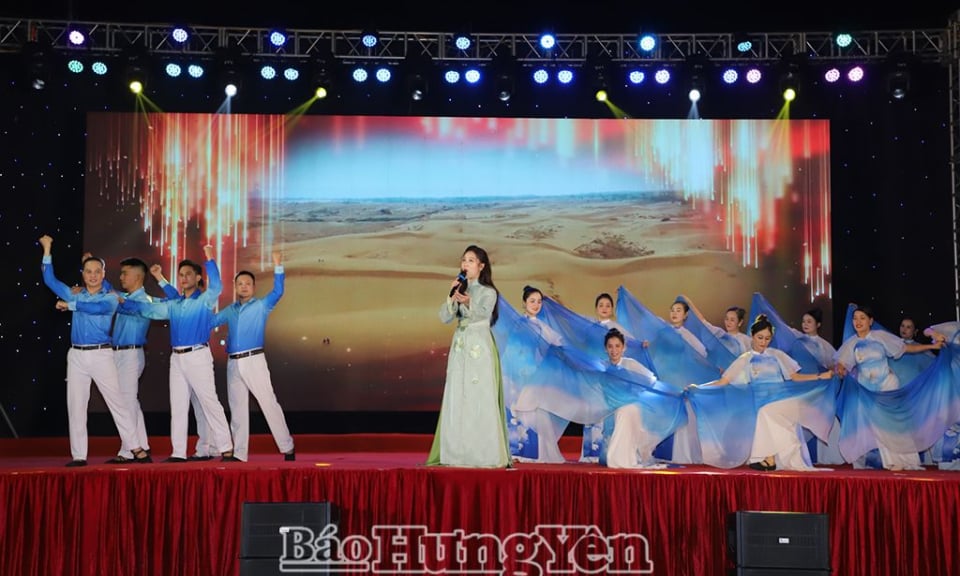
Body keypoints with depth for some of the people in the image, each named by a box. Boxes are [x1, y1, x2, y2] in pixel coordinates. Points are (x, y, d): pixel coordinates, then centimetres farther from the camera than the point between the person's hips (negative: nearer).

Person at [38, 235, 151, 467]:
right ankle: (79, 455, 9)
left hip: (101, 355, -4)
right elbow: (50, 280, 13)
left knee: (117, 402, -3)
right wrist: (47, 250, 10)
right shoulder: (75, 295, 14)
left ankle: (135, 448, 2)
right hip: (76, 355, 4)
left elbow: (96, 307, -18)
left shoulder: (110, 298, 2)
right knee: (76, 405, 3)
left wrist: (69, 305, -13)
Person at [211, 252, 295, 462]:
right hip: (233, 364, 5)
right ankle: (239, 453, 15)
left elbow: (277, 291, -12)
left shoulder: (261, 306, 3)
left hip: (253, 360, -5)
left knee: (269, 403, -6)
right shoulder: (230, 310, 17)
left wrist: (277, 266, -21)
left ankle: (287, 448, 0)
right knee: (237, 409, 8)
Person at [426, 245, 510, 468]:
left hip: (480, 349, -5)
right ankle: (458, 454, 7)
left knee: (480, 400, -7)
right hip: (460, 349, 5)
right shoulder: (460, 290, 15)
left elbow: (483, 314, -16)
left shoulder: (488, 292, 1)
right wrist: (452, 297, -7)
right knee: (456, 401, 2)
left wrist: (468, 302, -33)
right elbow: (445, 317, 6)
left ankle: (484, 455, -4)